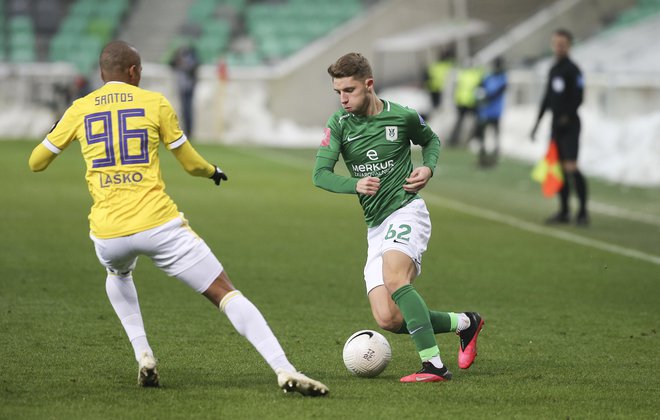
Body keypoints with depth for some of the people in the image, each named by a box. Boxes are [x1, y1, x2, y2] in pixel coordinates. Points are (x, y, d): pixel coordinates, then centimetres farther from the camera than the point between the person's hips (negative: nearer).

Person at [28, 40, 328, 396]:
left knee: (118, 275, 39)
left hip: (107, 233, 2)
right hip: (158, 224, -2)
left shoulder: (79, 110, 10)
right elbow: (190, 163, 14)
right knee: (227, 294, -1)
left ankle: (143, 356, 19)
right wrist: (214, 172, 36)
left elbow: (36, 163, 19)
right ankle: (285, 370, -18)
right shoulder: (154, 103, 7)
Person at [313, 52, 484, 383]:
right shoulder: (338, 124, 2)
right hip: (375, 225, 4)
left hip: (406, 210, -4)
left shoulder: (402, 117, -2)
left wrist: (428, 168, -3)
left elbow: (431, 141, 19)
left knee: (394, 279, -32)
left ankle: (433, 365, -31)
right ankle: (464, 323, 14)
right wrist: (355, 185, -25)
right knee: (388, 319, -7)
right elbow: (320, 174, -7)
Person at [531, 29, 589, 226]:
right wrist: (537, 122, 21)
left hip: (570, 125, -8)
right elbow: (548, 97, 22)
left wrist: (566, 117, -20)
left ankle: (583, 212, -9)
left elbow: (577, 98, -16)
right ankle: (564, 211, 13)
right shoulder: (553, 70, 16)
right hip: (557, 125, 8)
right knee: (559, 168, 8)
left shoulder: (572, 70, -9)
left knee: (571, 168, -13)